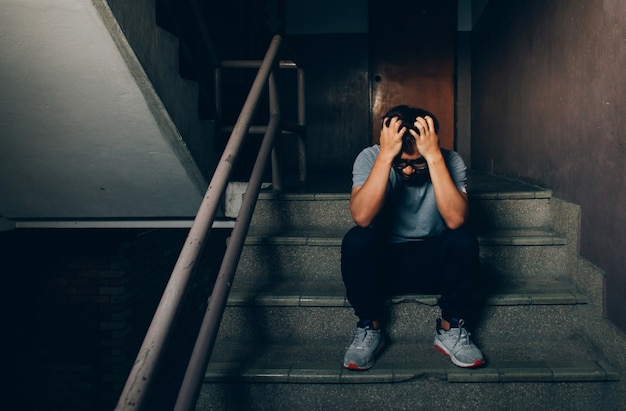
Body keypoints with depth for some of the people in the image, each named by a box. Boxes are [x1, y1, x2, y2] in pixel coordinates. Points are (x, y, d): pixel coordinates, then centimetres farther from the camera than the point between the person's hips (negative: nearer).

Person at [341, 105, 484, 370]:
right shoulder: (370, 158, -14)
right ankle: (370, 328, -9)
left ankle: (450, 329, -8)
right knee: (356, 241, -31)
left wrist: (434, 156, -35)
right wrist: (386, 155, -35)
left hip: (434, 263, 1)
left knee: (464, 241, -29)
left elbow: (455, 220, -31)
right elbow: (362, 217, -32)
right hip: (383, 261, 0)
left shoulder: (450, 162, -13)